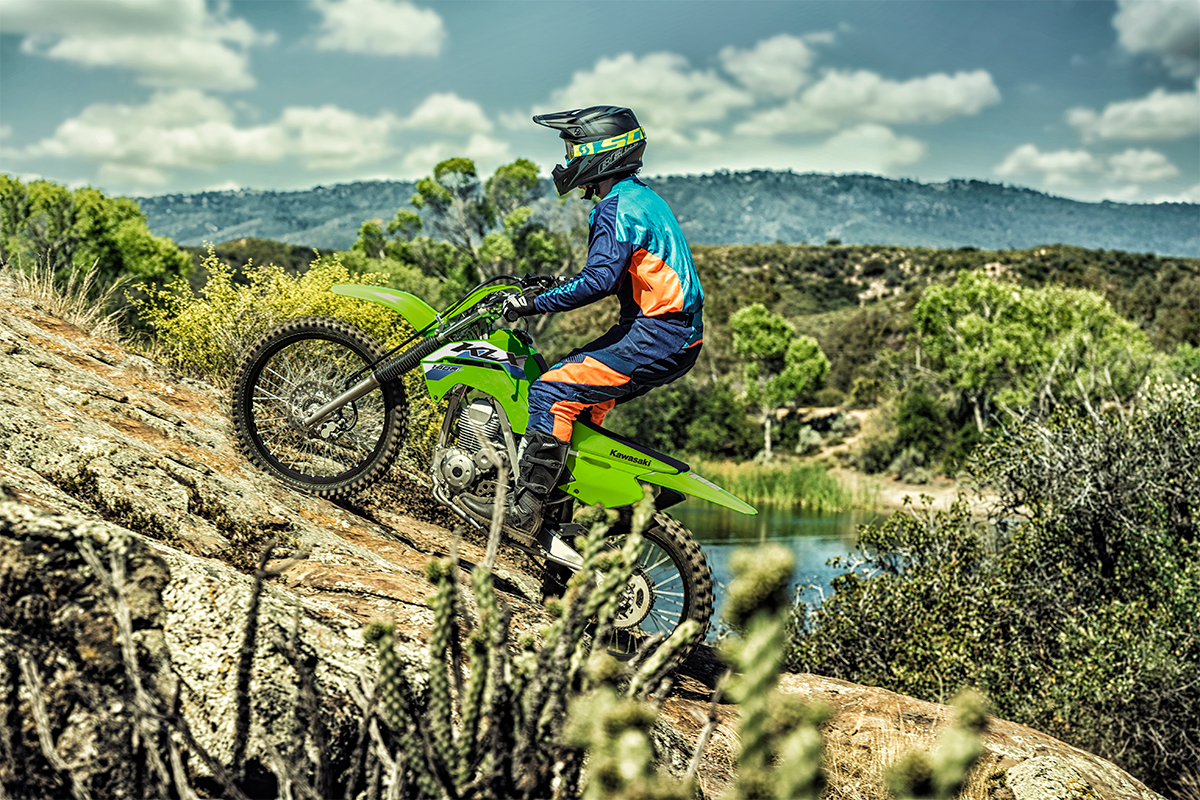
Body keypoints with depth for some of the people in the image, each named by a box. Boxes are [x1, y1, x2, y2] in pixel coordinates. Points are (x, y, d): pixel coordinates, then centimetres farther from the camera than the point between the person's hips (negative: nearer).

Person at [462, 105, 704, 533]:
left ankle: (524, 509, -14)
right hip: (674, 336, 11)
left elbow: (598, 279, -26)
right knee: (575, 391, 19)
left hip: (656, 338, -11)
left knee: (551, 393, -14)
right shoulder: (641, 198, 18)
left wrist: (534, 302, -21)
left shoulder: (618, 207, -14)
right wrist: (551, 286, 22)